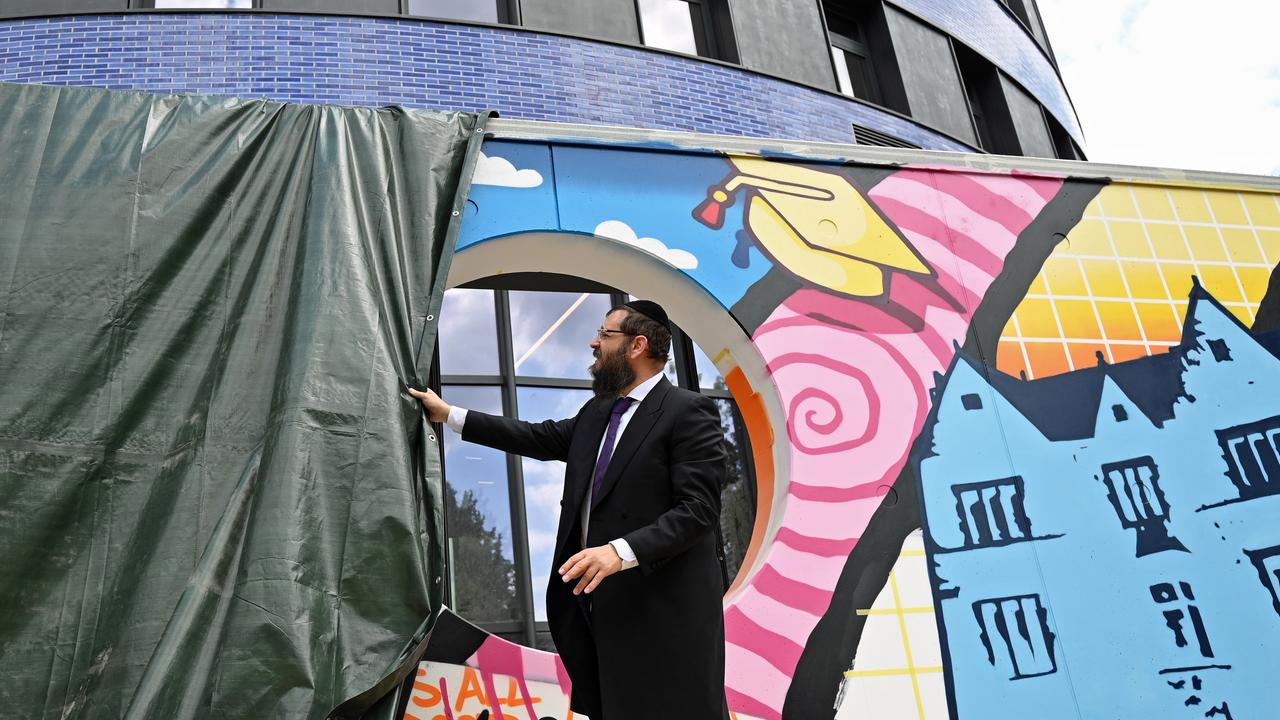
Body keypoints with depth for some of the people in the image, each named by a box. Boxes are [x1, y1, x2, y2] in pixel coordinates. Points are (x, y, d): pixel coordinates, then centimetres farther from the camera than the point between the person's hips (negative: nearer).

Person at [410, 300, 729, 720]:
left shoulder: (689, 413, -12)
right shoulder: (597, 412, 15)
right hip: (601, 607, 8)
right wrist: (449, 415, 19)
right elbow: (541, 438, 19)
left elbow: (698, 509, -18)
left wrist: (621, 551, -29)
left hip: (662, 615, -8)